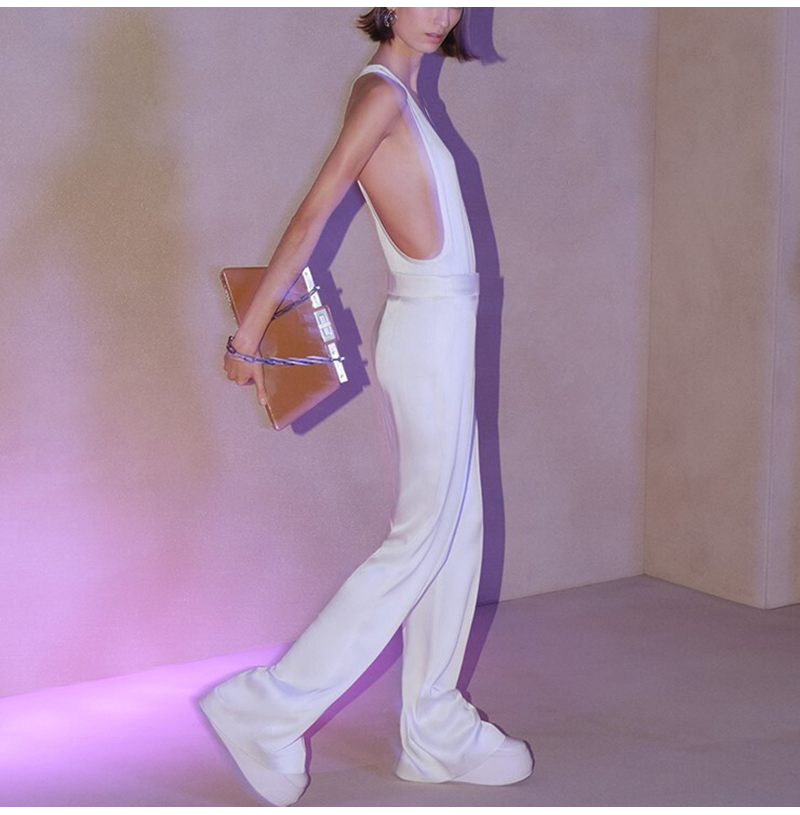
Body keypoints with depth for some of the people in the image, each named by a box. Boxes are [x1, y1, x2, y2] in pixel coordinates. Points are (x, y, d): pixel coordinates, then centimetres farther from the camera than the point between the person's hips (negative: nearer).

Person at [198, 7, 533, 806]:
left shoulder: (399, 95, 14)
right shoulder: (380, 93, -13)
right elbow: (313, 213, -18)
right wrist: (249, 331, -19)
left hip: (438, 333, 9)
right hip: (429, 333, -9)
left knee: (455, 532, 12)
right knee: (421, 540, -4)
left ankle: (438, 736, 22)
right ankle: (266, 707, 2)